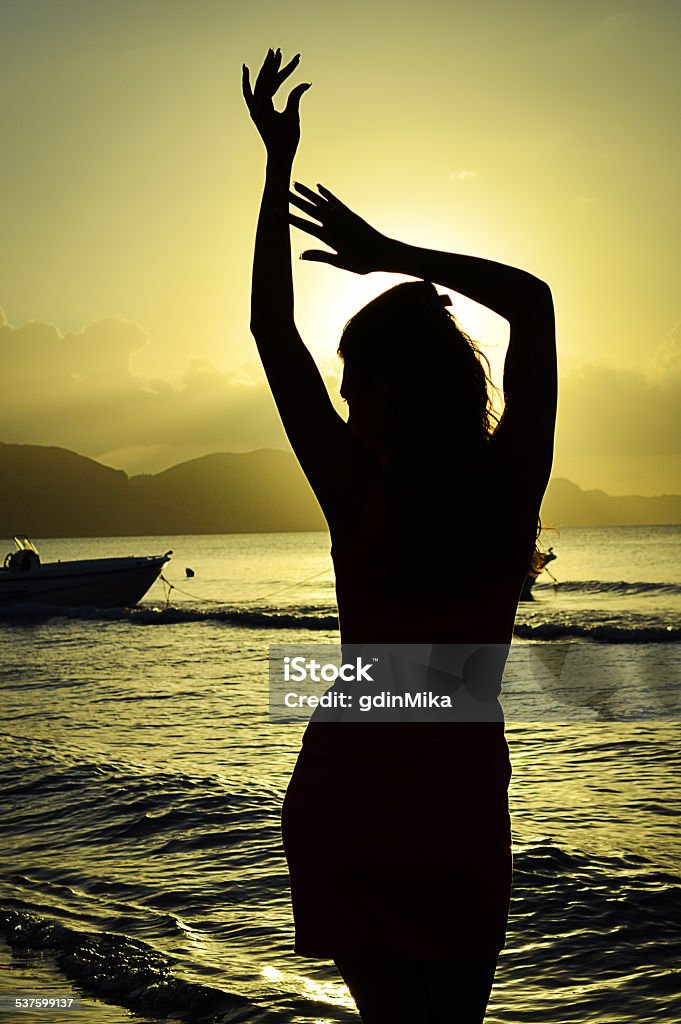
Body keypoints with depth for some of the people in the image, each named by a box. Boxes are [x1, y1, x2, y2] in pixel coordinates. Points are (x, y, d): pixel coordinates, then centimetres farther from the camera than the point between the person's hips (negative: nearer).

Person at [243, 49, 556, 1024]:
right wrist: (390, 252, 3)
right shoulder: (511, 488, -8)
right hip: (465, 814, 2)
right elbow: (533, 301, 4)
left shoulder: (359, 495, -14)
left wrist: (278, 162, -2)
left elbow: (273, 332, -7)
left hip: (348, 807, -1)